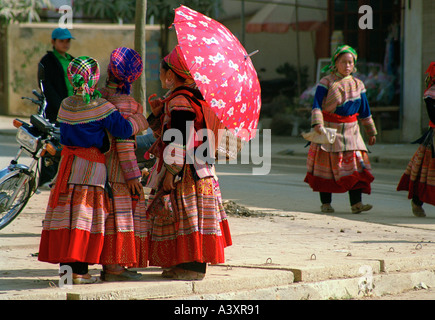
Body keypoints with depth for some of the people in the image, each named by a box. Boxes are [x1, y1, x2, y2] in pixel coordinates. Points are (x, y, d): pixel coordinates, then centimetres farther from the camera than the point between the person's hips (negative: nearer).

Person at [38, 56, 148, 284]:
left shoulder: (65, 106, 6)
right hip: (92, 165, -5)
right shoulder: (101, 107, -10)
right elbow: (123, 129, -9)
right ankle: (79, 270, -6)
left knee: (65, 213, 7)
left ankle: (65, 264, 9)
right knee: (86, 215, -4)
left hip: (68, 163, 5)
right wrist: (138, 120, 9)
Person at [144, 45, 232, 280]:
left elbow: (179, 141, -23)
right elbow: (165, 132, 22)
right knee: (182, 217, 13)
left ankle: (194, 267, -3)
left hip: (186, 172, -10)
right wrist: (158, 113, 7)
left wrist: (172, 172, -22)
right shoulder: (174, 100, 14)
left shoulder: (180, 103, -19)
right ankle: (183, 262, 19)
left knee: (186, 215, -6)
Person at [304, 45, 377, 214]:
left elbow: (365, 111, 17)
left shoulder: (357, 85, 10)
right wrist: (317, 124, -27)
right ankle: (325, 203, 9)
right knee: (326, 167, 0)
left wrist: (371, 132, 20)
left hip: (350, 131, 3)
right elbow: (316, 105, -12)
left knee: (355, 164, -8)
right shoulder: (326, 82, -3)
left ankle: (356, 203, -10)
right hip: (328, 129, -3)